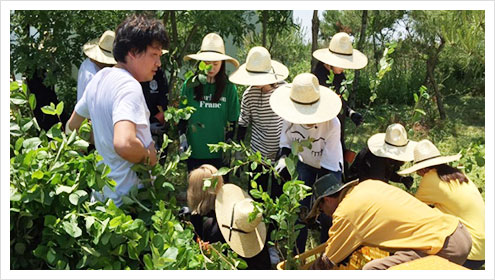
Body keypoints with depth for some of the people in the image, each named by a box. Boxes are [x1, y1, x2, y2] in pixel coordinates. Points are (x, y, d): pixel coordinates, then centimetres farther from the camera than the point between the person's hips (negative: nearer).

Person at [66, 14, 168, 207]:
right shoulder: (129, 86, -23)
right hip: (128, 197, -9)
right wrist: (148, 157, -21)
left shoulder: (99, 77, 7)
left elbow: (72, 126, 21)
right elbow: (124, 143, -40)